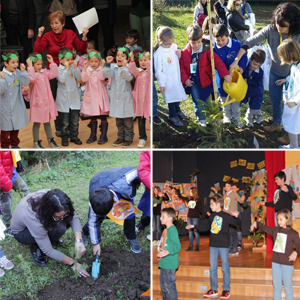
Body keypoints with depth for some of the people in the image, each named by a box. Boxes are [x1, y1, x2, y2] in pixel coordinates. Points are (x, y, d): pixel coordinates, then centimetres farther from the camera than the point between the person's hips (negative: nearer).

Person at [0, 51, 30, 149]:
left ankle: (15, 144, 35)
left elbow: (25, 83, -10)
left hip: (17, 106, 5)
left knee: (16, 127, 19)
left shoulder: (18, 73, -4)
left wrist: (23, 72, -18)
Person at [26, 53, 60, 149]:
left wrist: (52, 63, -3)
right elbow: (32, 79, -34)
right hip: (38, 103, -6)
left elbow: (54, 74, -2)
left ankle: (50, 140, 29)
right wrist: (30, 67, -31)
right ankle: (36, 142, 14)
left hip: (47, 101, 6)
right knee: (37, 123, 5)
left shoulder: (44, 72, 6)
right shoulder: (31, 73, -13)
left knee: (47, 122, 18)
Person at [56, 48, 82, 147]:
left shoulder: (73, 67, 1)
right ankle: (64, 138, 17)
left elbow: (79, 77, -11)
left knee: (75, 121, 10)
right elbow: (62, 79, -21)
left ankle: (74, 136, 24)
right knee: (64, 122, 6)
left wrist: (75, 67, -22)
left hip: (74, 99, 3)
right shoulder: (59, 69, -7)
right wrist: (67, 68, -22)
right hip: (63, 100, -3)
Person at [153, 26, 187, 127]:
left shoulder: (173, 47, -2)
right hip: (167, 80, -7)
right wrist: (161, 84, -14)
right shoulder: (158, 54, -21)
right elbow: (158, 70, -16)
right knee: (171, 97, 2)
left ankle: (177, 111, 44)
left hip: (177, 77, 7)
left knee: (178, 95, 21)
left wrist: (180, 53, -8)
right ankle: (172, 116, 21)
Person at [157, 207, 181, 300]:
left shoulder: (172, 230, -18)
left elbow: (177, 246, -23)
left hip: (170, 264, -10)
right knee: (163, 284, 19)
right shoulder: (166, 229, 12)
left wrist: (167, 252, -36)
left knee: (169, 285, -6)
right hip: (164, 263, 10)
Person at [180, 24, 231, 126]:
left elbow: (217, 61, -19)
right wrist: (185, 79, -9)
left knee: (205, 101, 10)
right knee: (197, 102, 5)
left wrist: (225, 74, -29)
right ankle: (201, 119, 20)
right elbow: (181, 66, 2)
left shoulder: (207, 50, -13)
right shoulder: (185, 52, -7)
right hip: (192, 81, 1)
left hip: (204, 80, -1)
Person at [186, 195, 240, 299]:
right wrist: (194, 226, 21)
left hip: (224, 245, -6)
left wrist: (236, 217, -31)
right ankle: (214, 289, 17)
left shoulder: (226, 216, -9)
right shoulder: (212, 216, 9)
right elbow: (206, 226, 22)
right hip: (213, 245, 6)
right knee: (213, 268, 9)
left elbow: (238, 224, -13)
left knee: (225, 267, 1)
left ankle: (226, 290, 8)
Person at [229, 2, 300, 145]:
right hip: (275, 72, 3)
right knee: (275, 99, 20)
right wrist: (236, 60, -24)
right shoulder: (271, 30, -23)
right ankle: (277, 124, 45)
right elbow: (250, 42, -20)